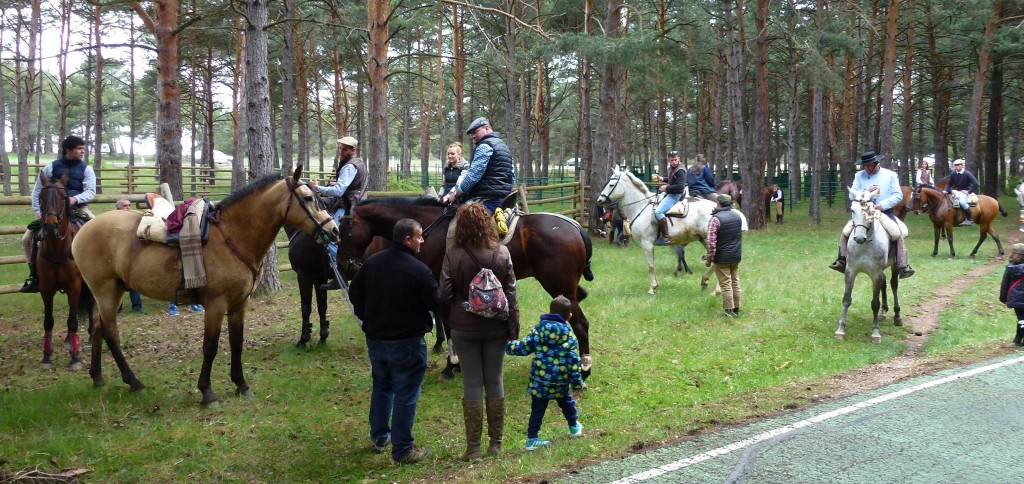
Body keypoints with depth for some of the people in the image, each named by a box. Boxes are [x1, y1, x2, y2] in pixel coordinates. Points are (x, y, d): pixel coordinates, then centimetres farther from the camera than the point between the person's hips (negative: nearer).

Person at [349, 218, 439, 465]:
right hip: (406, 342, -6)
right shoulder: (419, 270, -21)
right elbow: (436, 303, -14)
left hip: (375, 338, 7)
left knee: (381, 387, 24)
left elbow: (355, 292, 10)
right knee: (405, 395, 4)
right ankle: (402, 450, 10)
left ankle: (379, 438, 35)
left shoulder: (372, 262, 1)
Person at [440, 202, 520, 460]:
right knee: (495, 381, 12)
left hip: (464, 329, -2)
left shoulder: (453, 256, -13)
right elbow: (511, 293, -4)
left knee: (472, 384, 5)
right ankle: (496, 442, 20)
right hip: (496, 327, 2)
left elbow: (445, 295, -13)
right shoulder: (502, 253, -6)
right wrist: (513, 327, 2)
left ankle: (473, 447, 9)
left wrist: (452, 318, 8)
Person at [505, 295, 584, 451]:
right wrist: (577, 384, -1)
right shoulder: (569, 336, -7)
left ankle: (532, 438, 5)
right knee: (566, 402, 25)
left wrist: (508, 346, 14)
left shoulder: (538, 330, -4)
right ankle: (574, 427, 44)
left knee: (538, 409, 7)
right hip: (560, 382, 0)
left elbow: (523, 348, -4)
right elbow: (573, 362, -8)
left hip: (539, 379, 0)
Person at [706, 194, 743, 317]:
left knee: (725, 284, 1)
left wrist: (709, 259, -12)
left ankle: (729, 310, 4)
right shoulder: (738, 216, 5)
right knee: (735, 282, 14)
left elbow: (711, 242, -18)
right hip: (736, 256, 6)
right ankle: (736, 309, 20)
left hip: (722, 258, -6)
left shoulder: (716, 219, -17)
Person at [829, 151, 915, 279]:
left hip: (885, 212, -2)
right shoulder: (859, 176, 5)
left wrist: (883, 205, -18)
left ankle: (903, 266, -21)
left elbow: (898, 195, -2)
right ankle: (841, 261, 1)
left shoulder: (890, 175, 2)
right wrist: (866, 192, -17)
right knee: (846, 232, -12)